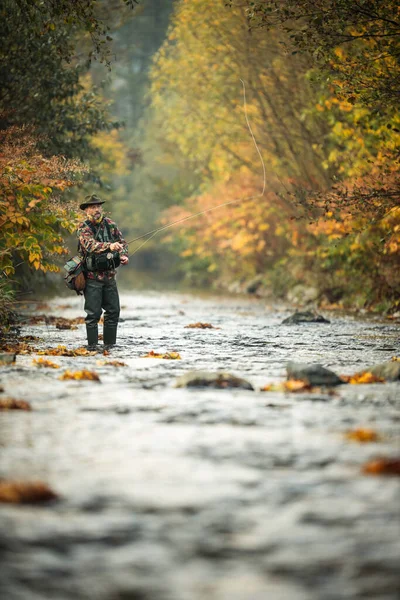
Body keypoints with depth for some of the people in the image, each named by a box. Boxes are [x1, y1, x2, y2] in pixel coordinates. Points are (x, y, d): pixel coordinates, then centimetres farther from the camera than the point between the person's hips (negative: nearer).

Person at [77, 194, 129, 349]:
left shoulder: (110, 224, 7)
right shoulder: (83, 227, -10)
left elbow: (122, 241, 13)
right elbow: (90, 245, -27)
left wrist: (123, 255, -9)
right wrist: (109, 246, -42)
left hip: (109, 276, 6)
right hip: (92, 277, -6)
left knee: (113, 310, 8)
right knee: (93, 313, -5)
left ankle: (109, 345, 18)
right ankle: (92, 346, 1)